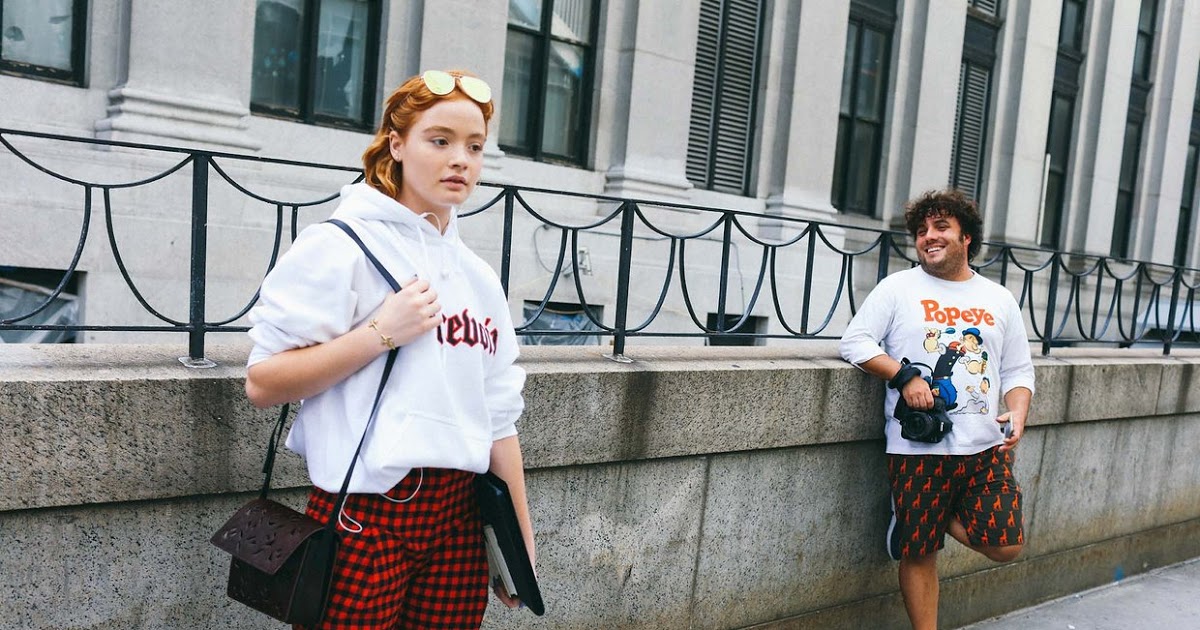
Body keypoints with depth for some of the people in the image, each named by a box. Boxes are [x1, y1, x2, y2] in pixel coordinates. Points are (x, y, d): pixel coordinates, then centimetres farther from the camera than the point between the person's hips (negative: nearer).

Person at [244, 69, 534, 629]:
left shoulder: (479, 277, 10)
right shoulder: (341, 245, -7)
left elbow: (498, 417, 11)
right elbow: (262, 383, -12)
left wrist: (521, 539, 10)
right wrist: (383, 331, -18)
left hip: (459, 518, 6)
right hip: (366, 517, -5)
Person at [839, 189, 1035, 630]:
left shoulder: (999, 299, 13)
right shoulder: (898, 287, 3)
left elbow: (1018, 371, 16)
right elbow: (854, 341, -4)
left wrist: (1018, 416, -3)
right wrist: (905, 376, -16)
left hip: (986, 447, 3)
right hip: (918, 448, -3)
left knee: (1005, 546, -4)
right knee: (919, 554, 4)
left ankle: (946, 517, 23)